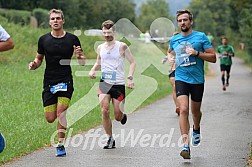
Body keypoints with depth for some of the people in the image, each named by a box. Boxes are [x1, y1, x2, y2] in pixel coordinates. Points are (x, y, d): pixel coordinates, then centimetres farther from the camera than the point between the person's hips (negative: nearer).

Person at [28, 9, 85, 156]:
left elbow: (83, 62, 6)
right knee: (50, 118, -1)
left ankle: (61, 145, -5)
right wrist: (34, 65, -6)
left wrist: (79, 56, -17)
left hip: (66, 81, -2)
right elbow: (39, 58, 17)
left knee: (61, 112, -18)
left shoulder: (72, 39, 1)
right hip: (49, 82, 2)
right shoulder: (44, 39, 5)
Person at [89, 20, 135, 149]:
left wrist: (130, 77, -14)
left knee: (118, 117, -1)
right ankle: (110, 139, -3)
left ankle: (123, 115, 39)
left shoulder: (121, 46, -3)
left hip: (119, 84, -2)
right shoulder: (100, 48, 9)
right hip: (104, 83, 2)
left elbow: (132, 62, 0)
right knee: (104, 110, -17)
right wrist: (93, 70, 3)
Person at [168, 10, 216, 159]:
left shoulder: (201, 37, -2)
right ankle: (186, 146, -20)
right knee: (183, 110, -17)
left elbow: (213, 58, -4)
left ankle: (196, 129, 50)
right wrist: (170, 58, 5)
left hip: (197, 80, -1)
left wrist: (197, 53, -18)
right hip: (181, 79, 1)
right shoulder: (174, 40, 7)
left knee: (195, 111, 14)